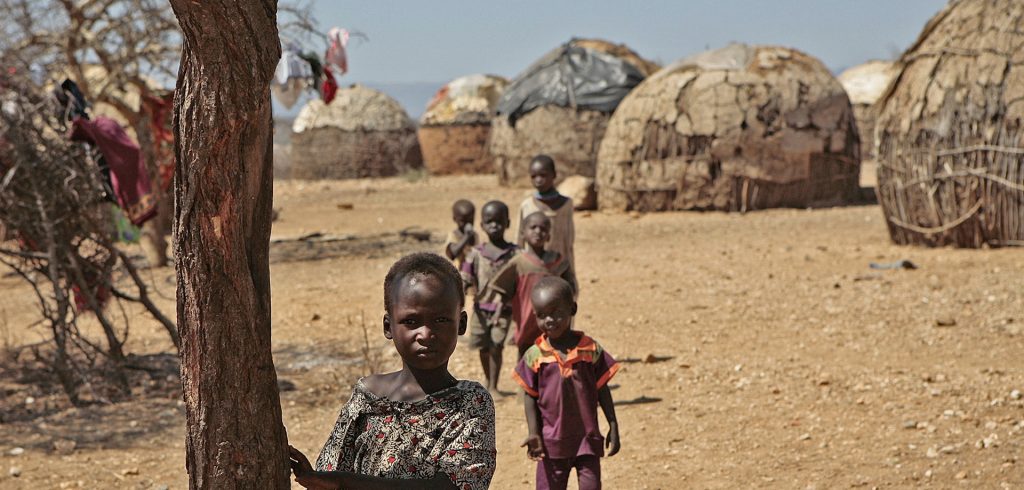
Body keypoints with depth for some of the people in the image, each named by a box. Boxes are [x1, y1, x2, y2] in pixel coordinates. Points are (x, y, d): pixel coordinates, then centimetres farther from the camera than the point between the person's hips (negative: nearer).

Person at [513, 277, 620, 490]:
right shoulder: (535, 356, -4)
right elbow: (530, 396, 1)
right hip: (552, 442, 0)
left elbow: (602, 390, 3)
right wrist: (534, 433, -9)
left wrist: (613, 427, 2)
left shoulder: (591, 350, -4)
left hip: (588, 439, 0)